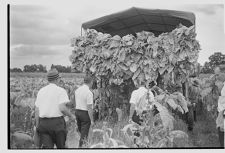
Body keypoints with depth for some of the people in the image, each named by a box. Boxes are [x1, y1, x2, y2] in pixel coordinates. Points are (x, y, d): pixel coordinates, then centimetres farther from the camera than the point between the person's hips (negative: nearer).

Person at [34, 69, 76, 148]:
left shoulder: (41, 91, 11)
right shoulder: (61, 91, -6)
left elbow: (36, 110, 10)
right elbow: (62, 108, -16)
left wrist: (37, 125, 17)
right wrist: (71, 115, 1)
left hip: (43, 123, 4)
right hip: (57, 122, -4)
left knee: (46, 146, -1)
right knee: (61, 146, 13)